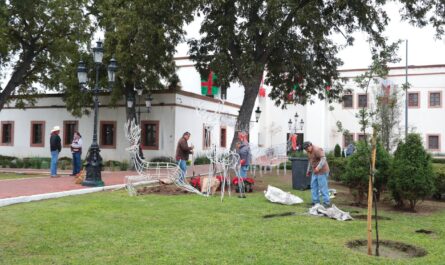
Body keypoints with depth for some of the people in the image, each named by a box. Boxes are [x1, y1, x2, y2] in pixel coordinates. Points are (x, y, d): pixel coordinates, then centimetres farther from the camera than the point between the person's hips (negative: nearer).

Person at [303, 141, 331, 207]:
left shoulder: (317, 150, -18)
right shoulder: (309, 152, 12)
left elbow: (323, 159, -28)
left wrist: (318, 167, -37)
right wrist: (309, 170, 25)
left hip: (322, 171, -9)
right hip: (315, 172, 9)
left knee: (323, 187, -7)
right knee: (313, 186, 9)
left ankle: (327, 203, -1)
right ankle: (315, 202, 15)